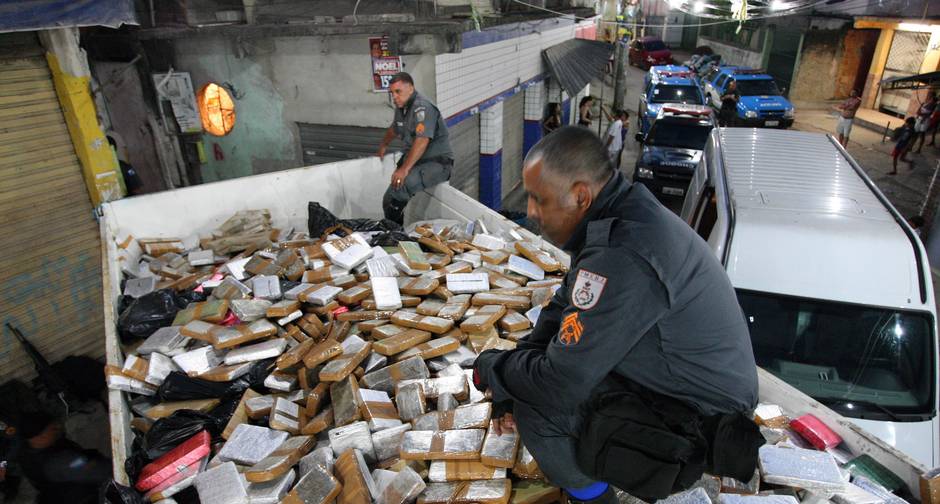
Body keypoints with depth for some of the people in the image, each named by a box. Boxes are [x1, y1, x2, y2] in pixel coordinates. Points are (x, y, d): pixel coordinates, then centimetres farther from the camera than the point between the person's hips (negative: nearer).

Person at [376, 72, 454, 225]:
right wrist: (383, 146, 47)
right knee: (388, 200, -6)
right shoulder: (401, 108, 12)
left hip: (438, 162, -9)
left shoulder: (422, 107, -16)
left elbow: (422, 141, -28)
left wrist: (404, 169, -34)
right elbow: (394, 129, 36)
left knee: (405, 183, -34)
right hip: (415, 162, 9)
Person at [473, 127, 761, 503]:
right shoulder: (624, 215, -1)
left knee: (536, 402, -17)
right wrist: (511, 385, -1)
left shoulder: (622, 258, -33)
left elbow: (558, 385, -28)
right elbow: (562, 309, 7)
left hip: (698, 428, -9)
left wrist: (490, 368, -9)